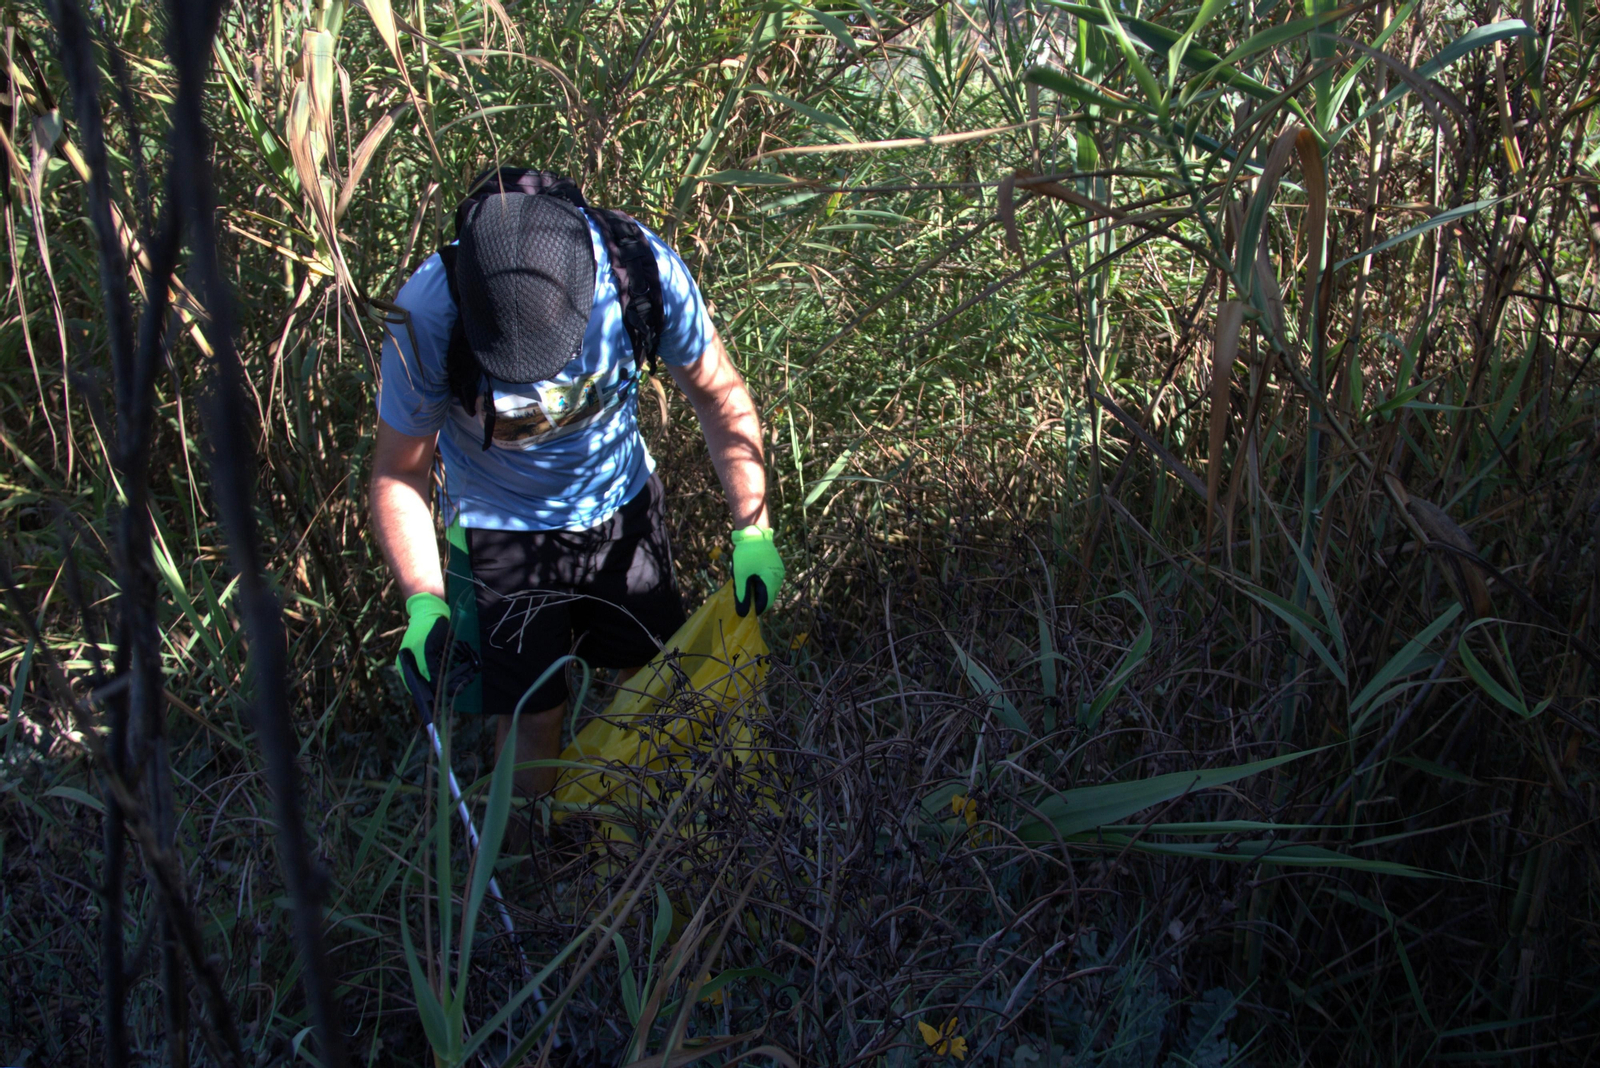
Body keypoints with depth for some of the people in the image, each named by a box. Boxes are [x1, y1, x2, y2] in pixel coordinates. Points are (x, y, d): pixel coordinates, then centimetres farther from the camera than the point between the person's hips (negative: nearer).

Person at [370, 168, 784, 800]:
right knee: (534, 717, 0)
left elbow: (719, 395, -11)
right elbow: (398, 475, -17)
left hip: (622, 504, 3)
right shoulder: (426, 317, -32)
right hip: (502, 528, -2)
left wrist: (753, 532, -14)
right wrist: (425, 600, -30)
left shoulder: (641, 268, -29)